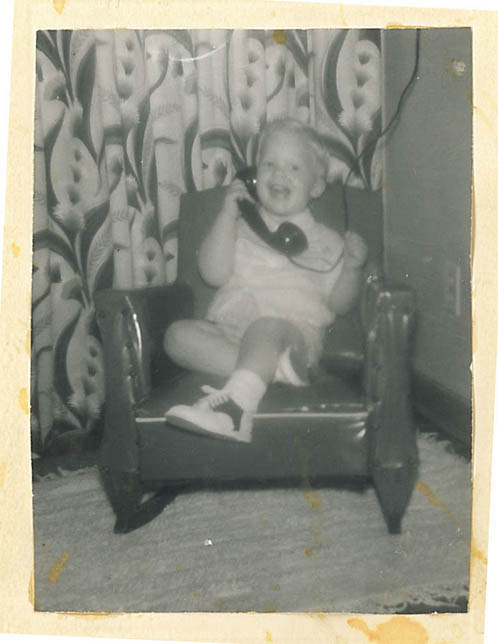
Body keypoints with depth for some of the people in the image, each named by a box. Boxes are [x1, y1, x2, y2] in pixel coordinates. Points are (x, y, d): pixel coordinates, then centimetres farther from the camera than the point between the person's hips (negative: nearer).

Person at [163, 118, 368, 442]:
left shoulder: (324, 241, 16)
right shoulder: (242, 229, 20)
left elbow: (338, 303, 11)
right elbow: (213, 273, 4)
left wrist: (352, 267, -7)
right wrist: (227, 215, 0)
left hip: (295, 332, -3)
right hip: (229, 332, 4)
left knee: (265, 327, -37)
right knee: (179, 333, -24)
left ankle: (235, 404, -56)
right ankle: (270, 370, -37)